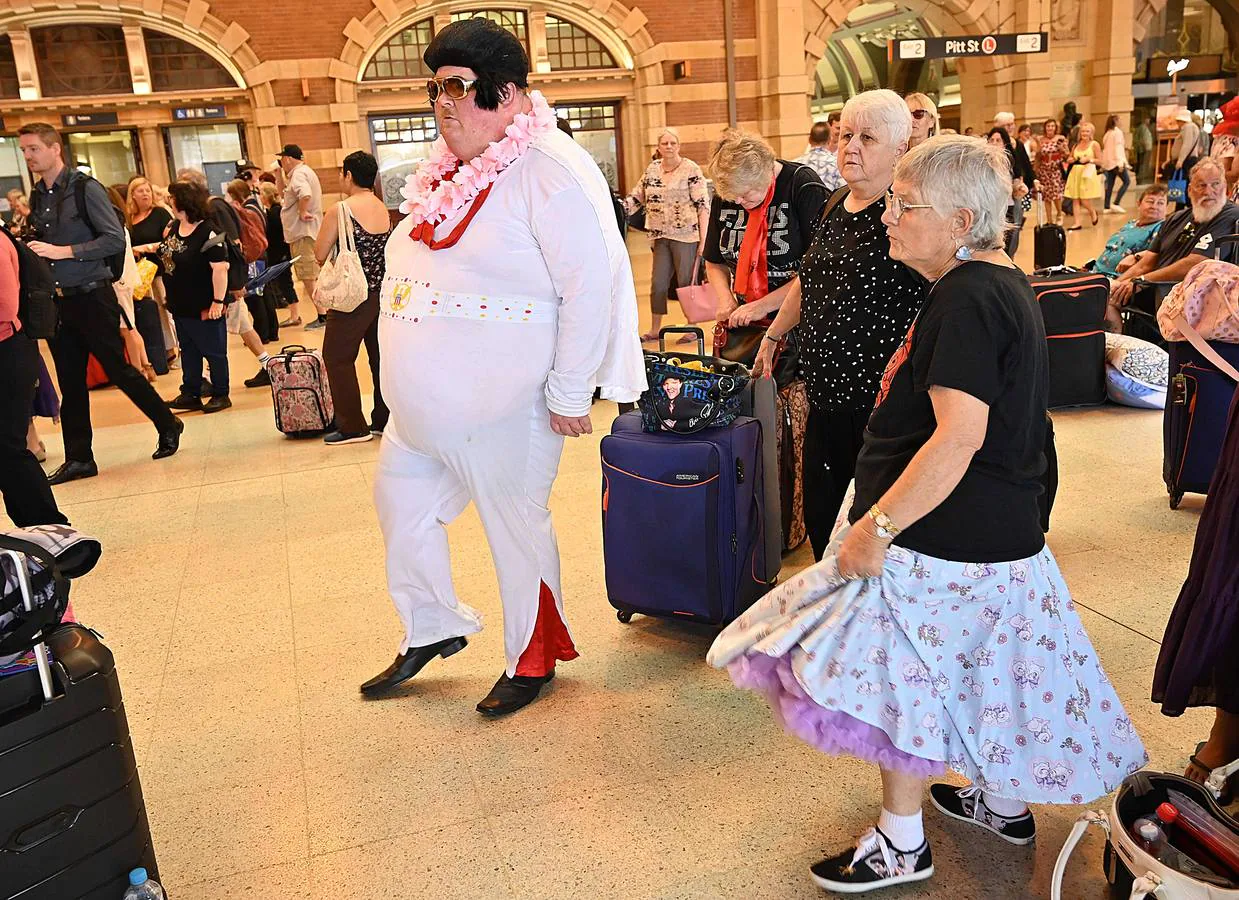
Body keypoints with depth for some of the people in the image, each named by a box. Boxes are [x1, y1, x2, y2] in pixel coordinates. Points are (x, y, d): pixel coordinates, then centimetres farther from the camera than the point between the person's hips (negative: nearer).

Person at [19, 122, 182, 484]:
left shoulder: (85, 188, -9)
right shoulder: (37, 196, 10)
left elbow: (116, 239, -17)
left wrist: (62, 251, -20)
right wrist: (27, 246, 1)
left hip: (92, 297, -6)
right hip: (57, 300, 7)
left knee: (118, 370, 0)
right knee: (70, 383, 9)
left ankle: (168, 425, 21)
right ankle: (79, 458, 17)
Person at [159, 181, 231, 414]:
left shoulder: (207, 233, -21)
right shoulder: (173, 228, 6)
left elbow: (220, 268, -24)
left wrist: (218, 301, -25)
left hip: (204, 307, -9)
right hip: (181, 305, 9)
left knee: (214, 352, 4)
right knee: (188, 351, 16)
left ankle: (220, 395, 16)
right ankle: (190, 394, 26)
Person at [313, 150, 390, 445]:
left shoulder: (341, 210, -13)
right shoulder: (384, 209, 5)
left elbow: (320, 254, -7)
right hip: (383, 293, 6)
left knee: (337, 357, 5)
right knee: (381, 356, 13)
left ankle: (353, 426, 6)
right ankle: (384, 420, 19)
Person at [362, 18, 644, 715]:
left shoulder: (547, 168, -17)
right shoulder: (455, 167, 10)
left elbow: (592, 285, -21)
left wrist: (570, 394, -19)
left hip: (501, 408, -9)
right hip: (425, 405, 9)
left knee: (515, 524, 7)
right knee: (401, 500, 18)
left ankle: (534, 659, 29)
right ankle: (433, 629, 40)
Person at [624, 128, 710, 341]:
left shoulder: (691, 170, -5)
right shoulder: (651, 169, 11)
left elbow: (703, 206, -8)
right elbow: (636, 197, 18)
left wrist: (704, 240, -14)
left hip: (686, 236, -5)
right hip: (660, 237, 5)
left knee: (687, 282, 0)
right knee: (658, 284, 8)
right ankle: (654, 330, 18)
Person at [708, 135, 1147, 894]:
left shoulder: (966, 299, -21)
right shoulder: (1005, 283, 11)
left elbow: (959, 436, -30)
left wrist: (877, 527, -26)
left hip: (946, 537, -10)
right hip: (1002, 530, 10)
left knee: (901, 670, 3)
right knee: (983, 666, 23)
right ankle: (1004, 801, 41)